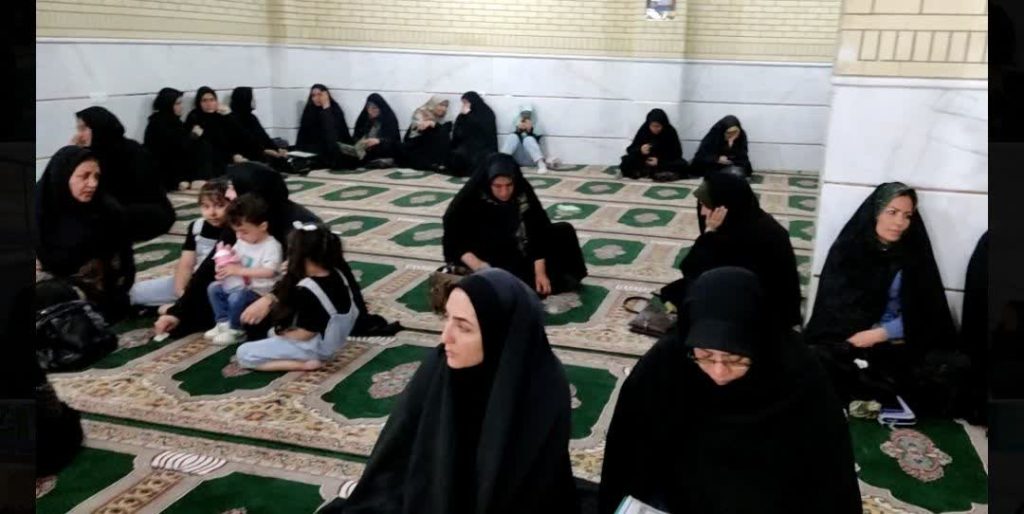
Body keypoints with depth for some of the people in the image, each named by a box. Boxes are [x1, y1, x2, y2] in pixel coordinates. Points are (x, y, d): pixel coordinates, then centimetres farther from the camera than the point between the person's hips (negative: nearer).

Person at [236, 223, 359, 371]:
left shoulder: (306, 291, -30)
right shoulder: (338, 275, -7)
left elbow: (305, 334, -24)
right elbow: (353, 312, 8)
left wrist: (281, 335, -3)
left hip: (314, 347, -9)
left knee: (243, 354, -9)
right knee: (274, 330, 31)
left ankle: (304, 364, -13)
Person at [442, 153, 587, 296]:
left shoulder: (524, 194, -16)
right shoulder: (470, 198, -22)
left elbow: (538, 231, -15)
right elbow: (453, 240, -19)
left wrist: (540, 272, -22)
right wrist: (475, 264, -34)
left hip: (517, 254, 4)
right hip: (483, 260, -4)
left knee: (563, 231, -6)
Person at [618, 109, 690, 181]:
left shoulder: (670, 132, -14)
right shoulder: (643, 130, -12)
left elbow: (677, 153, -11)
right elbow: (630, 150, -10)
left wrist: (659, 161, -25)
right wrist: (640, 151, -33)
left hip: (666, 162, -1)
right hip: (645, 162, 1)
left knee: (683, 166, -30)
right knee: (626, 163, -25)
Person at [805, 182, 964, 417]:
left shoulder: (915, 255, 6)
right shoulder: (847, 248, 1)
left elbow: (922, 316, 1)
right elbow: (834, 307, -2)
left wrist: (877, 335, -12)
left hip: (897, 346, 2)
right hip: (845, 341, -2)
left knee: (943, 368, -27)